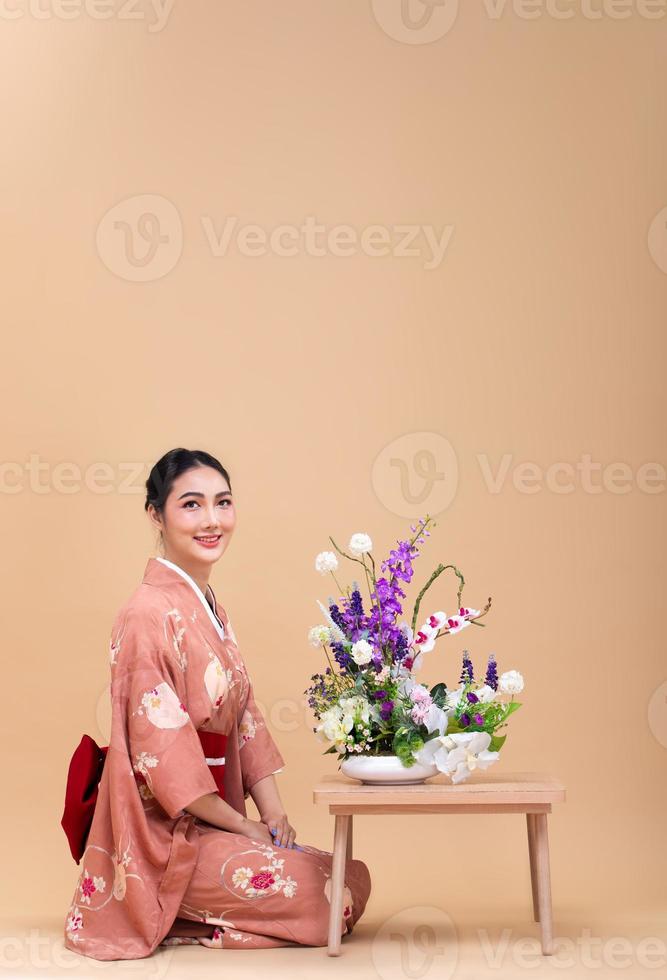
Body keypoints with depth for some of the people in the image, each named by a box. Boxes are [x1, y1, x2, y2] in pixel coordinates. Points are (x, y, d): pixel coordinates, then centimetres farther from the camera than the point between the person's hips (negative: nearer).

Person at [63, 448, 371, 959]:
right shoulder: (149, 614, -18)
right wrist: (244, 825, -12)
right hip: (166, 836, -9)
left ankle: (185, 917, 8)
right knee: (343, 892, -11)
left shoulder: (210, 611, 12)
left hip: (211, 825, 9)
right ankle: (164, 920, -1)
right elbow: (160, 747, -20)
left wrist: (274, 814, -2)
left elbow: (245, 722, 11)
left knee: (355, 875, 5)